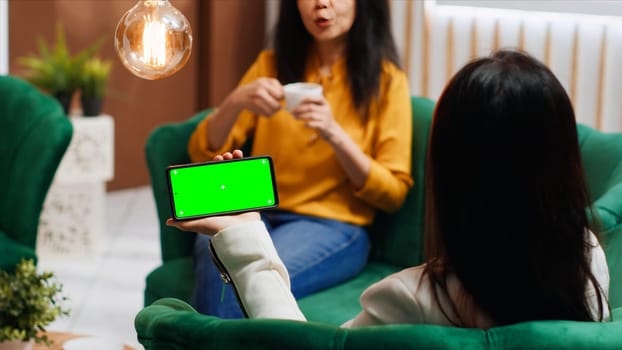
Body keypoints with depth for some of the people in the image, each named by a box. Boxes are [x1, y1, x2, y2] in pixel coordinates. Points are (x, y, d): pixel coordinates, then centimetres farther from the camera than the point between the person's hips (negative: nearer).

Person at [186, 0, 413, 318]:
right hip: (256, 212, 3)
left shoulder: (386, 80, 4)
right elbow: (204, 155, 9)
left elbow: (393, 193, 1)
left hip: (333, 227, -2)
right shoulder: (271, 65, 13)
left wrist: (335, 135, -15)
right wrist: (235, 102, -11)